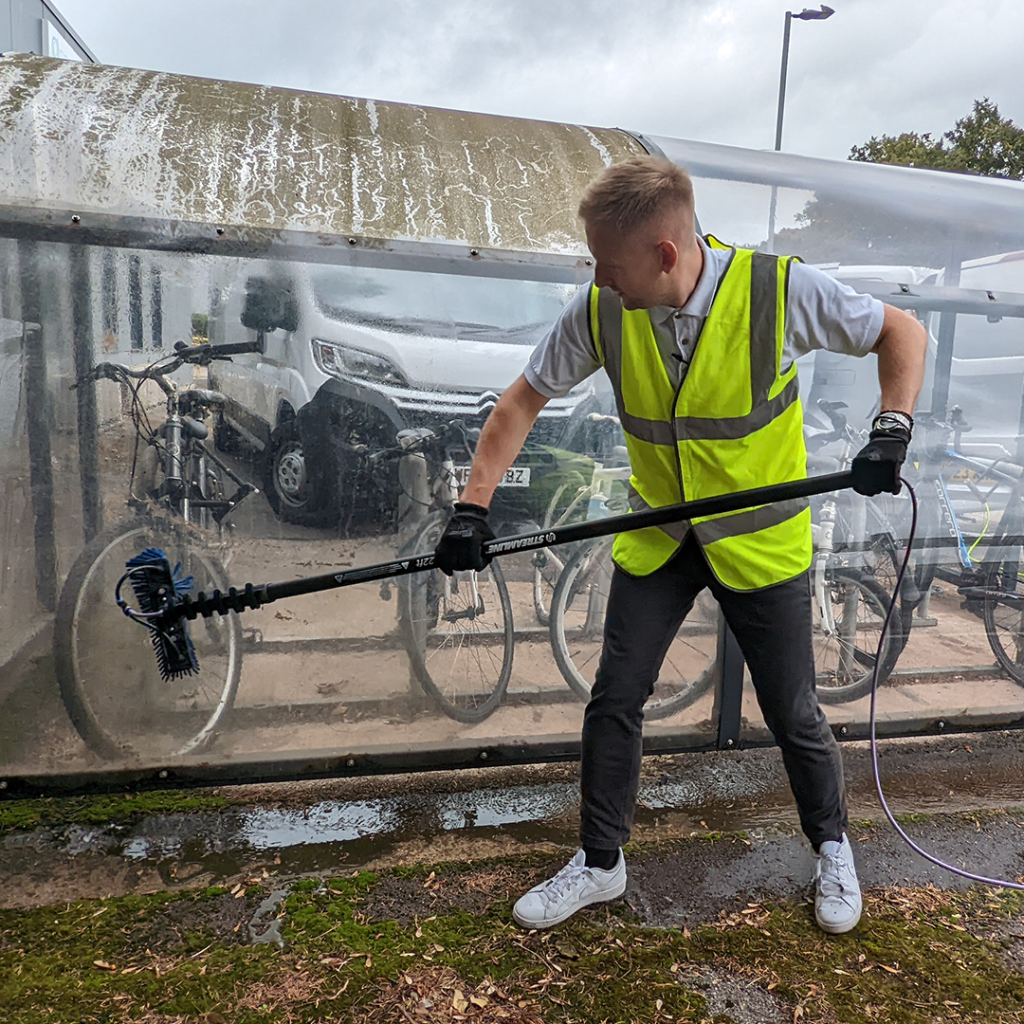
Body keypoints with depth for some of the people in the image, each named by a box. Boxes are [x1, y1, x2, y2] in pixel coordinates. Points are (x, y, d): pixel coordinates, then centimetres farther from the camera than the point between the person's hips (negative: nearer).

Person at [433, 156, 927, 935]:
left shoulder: (782, 291, -20)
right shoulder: (601, 311, -13)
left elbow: (903, 332, -5)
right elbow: (526, 400, -4)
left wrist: (893, 427, -22)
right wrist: (474, 506, -12)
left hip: (762, 540, -2)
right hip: (657, 540, 3)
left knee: (793, 716, 10)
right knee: (614, 702, 6)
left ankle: (832, 848, 41)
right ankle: (600, 863, 29)